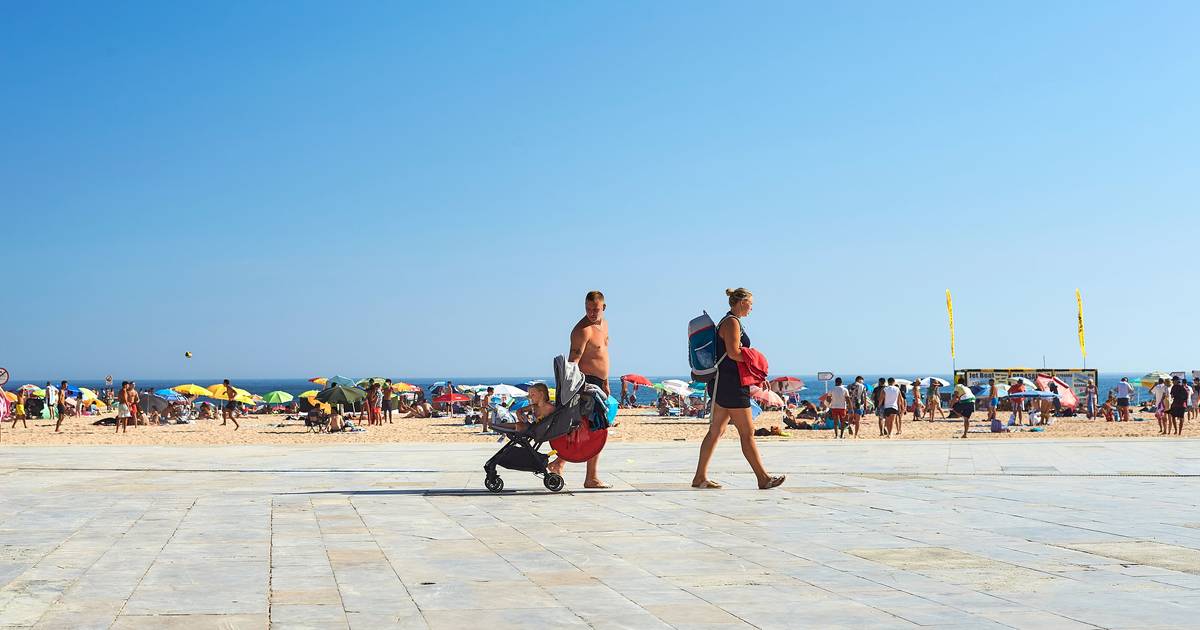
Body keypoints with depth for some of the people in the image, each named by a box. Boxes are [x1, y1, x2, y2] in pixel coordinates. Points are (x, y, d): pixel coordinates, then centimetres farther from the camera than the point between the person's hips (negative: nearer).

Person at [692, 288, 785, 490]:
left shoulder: (728, 321, 19)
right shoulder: (732, 322, -12)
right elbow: (733, 353, -21)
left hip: (723, 383, 11)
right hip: (730, 384, -10)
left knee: (716, 431, 10)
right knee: (747, 433, -5)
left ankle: (700, 477, 10)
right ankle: (763, 478, 0)